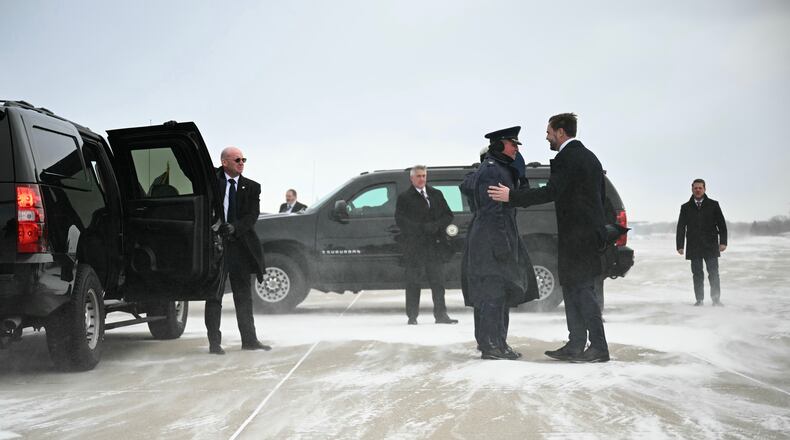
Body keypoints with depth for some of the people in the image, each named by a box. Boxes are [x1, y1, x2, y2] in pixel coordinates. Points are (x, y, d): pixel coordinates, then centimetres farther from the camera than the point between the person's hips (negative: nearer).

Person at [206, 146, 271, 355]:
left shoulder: (251, 187, 7)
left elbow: (252, 215, -2)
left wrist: (235, 227, -18)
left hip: (240, 245, 3)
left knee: (243, 295, 10)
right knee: (214, 296, 2)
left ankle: (249, 339, 17)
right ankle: (214, 342, 8)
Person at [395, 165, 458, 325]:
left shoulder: (436, 194, 15)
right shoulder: (404, 198, 3)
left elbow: (448, 215, 12)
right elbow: (400, 220, -6)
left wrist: (436, 225, -8)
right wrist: (422, 228, -15)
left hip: (435, 245, 3)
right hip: (414, 247, -3)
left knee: (438, 282, 4)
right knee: (413, 282, 0)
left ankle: (441, 314, 9)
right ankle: (412, 316, 7)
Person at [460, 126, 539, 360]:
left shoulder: (490, 168, 18)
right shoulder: (492, 171, -15)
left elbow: (466, 186, 28)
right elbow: (493, 211, -21)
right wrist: (502, 244, -24)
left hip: (488, 241, 11)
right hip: (492, 241, -11)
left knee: (487, 292, 14)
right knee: (495, 292, -10)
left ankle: (486, 341, 21)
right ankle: (493, 345, -8)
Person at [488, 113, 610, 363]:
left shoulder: (567, 158, -13)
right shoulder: (589, 157, 18)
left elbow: (551, 192, -22)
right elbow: (600, 195, 21)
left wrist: (511, 197, -20)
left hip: (577, 235, -10)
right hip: (590, 230, 10)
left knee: (582, 289, -6)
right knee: (574, 289, 13)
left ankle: (599, 347, -4)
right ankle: (575, 346, 16)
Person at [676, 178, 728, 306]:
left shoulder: (713, 205, 7)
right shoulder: (686, 208, 10)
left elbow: (722, 224, 6)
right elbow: (681, 228, 10)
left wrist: (723, 242, -3)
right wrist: (680, 245, 3)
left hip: (711, 247, -1)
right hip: (694, 248, 1)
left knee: (713, 274, -3)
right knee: (697, 275, 3)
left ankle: (716, 299, 2)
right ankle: (699, 299, 8)